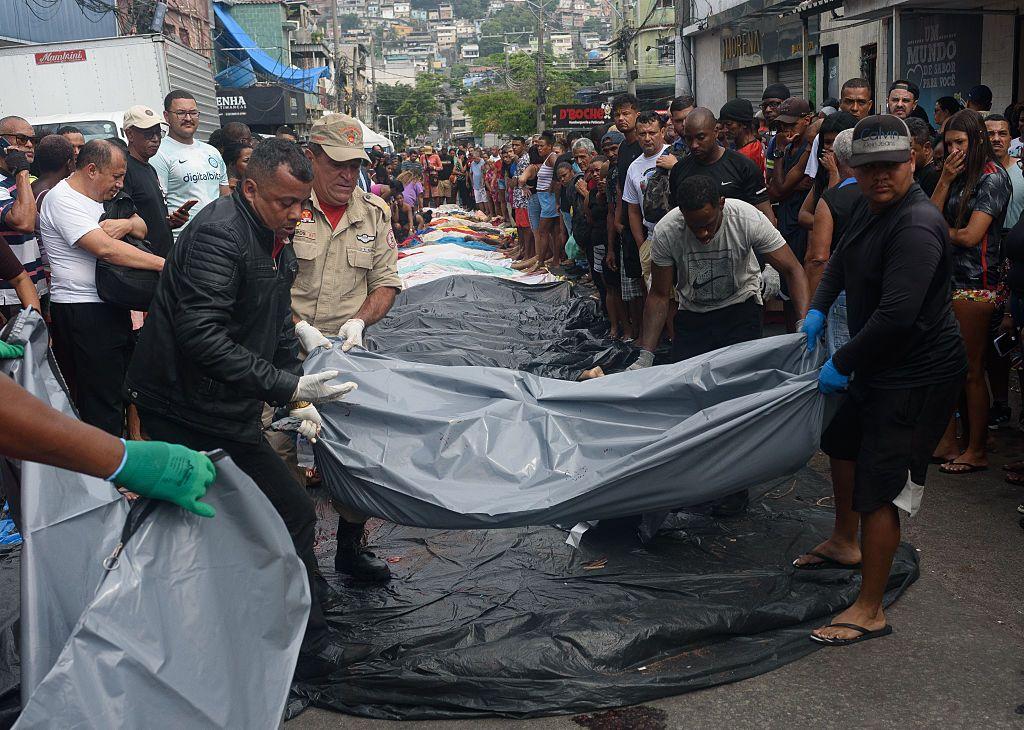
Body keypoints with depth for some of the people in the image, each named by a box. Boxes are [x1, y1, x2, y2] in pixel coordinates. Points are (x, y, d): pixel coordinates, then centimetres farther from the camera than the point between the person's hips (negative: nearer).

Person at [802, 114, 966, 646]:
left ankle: (869, 611, 6)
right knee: (843, 444, 26)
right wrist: (817, 310, 8)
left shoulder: (916, 226, -26)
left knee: (878, 490, -7)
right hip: (878, 365, 11)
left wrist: (842, 364, -21)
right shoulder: (870, 205, 5)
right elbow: (842, 259, 23)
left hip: (917, 377, -11)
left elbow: (897, 316, -32)